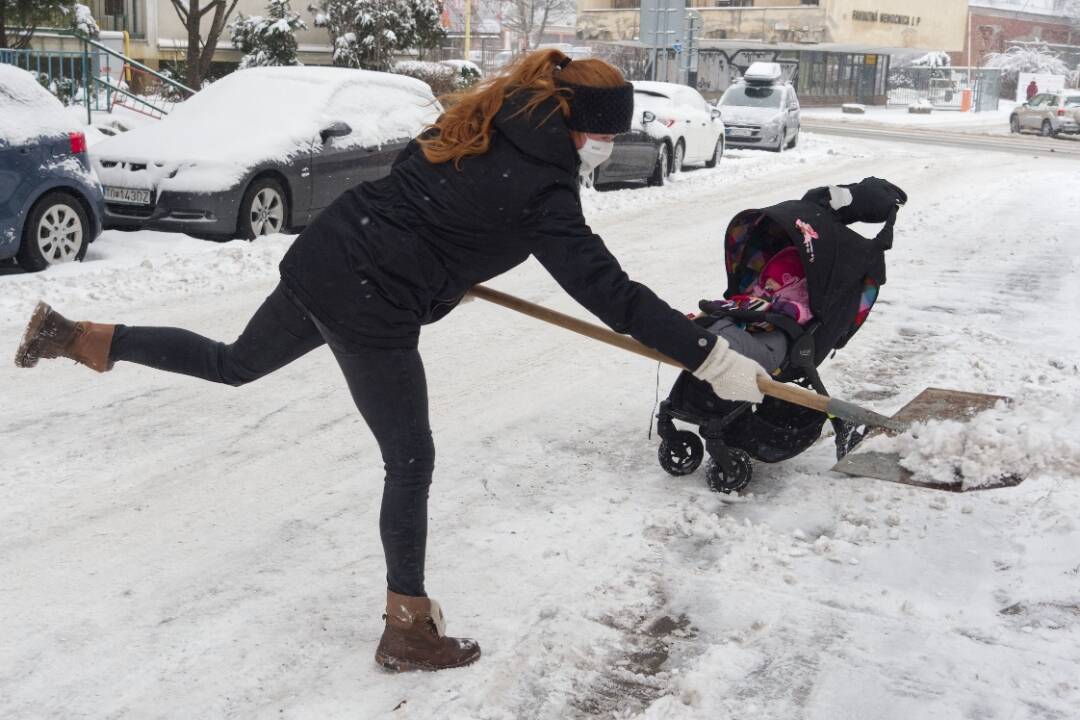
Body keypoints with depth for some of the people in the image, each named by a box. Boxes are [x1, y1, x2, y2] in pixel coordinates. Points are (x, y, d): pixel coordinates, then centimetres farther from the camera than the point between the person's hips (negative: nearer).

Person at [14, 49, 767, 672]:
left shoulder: (487, 121, 8)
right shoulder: (540, 188, -15)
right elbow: (608, 289, -19)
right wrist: (714, 358, -17)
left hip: (322, 258, 8)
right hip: (370, 306, -8)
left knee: (234, 365, 30)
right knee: (411, 462, 4)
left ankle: (78, 336, 35)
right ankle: (409, 629, 16)